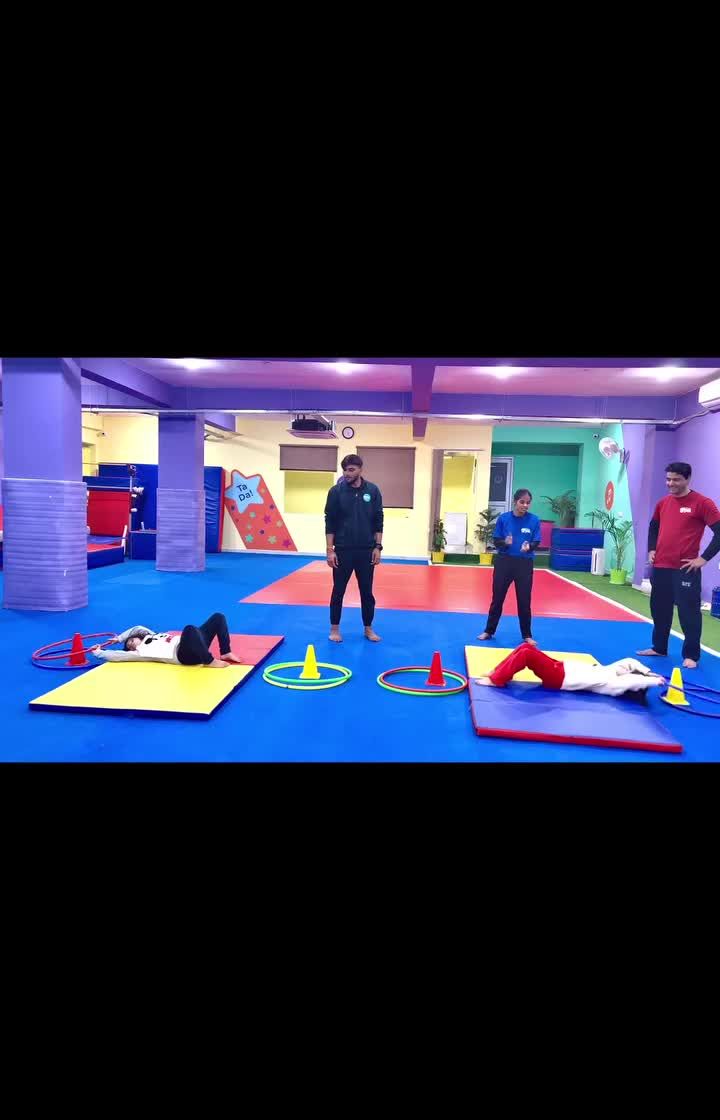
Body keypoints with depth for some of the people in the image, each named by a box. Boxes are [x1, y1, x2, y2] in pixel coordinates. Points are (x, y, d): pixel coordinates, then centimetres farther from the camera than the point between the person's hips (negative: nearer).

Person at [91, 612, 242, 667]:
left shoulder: (150, 637, 28)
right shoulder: (139, 652, 7)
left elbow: (137, 628, 39)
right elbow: (116, 655, 5)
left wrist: (119, 638, 40)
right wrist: (97, 652, 15)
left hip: (192, 646, 8)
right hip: (185, 655, -8)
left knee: (218, 617, 0)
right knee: (190, 629, -42)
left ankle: (225, 653, -2)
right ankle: (210, 661, -31)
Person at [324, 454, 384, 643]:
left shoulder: (372, 490, -1)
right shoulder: (336, 491, -5)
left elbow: (378, 521, 4)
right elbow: (330, 522, -4)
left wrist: (377, 547, -2)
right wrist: (330, 550, -8)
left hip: (366, 551, 1)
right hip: (343, 550, -1)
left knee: (367, 591, 10)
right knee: (338, 590, 7)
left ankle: (368, 628, 24)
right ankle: (334, 628, 21)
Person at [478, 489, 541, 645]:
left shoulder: (534, 520, -5)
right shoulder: (503, 518, -4)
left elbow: (536, 542, -4)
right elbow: (496, 541, -2)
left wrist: (529, 547, -26)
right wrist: (505, 542, -24)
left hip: (524, 564, 0)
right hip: (504, 562, 0)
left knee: (524, 600, 7)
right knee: (497, 598, 10)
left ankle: (527, 635, 21)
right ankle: (488, 631, 24)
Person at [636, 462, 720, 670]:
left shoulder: (702, 503, -8)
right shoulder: (663, 503, 10)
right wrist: (651, 549, 14)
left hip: (685, 569, -6)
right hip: (660, 567, 6)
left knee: (689, 613, -1)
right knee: (659, 610, 15)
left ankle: (691, 656, 9)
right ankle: (658, 648, 29)